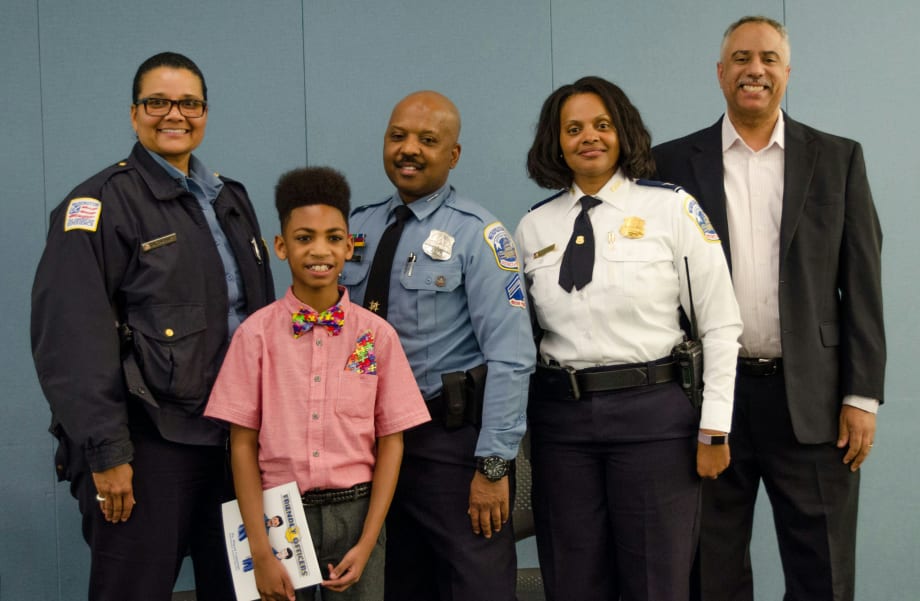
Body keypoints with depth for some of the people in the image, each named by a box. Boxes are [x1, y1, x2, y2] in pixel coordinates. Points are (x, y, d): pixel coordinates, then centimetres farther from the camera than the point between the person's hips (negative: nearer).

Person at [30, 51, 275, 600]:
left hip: (234, 435, 6)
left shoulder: (232, 200, 13)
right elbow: (73, 339, -15)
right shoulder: (102, 204, -8)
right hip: (149, 445, -6)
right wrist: (105, 452, -19)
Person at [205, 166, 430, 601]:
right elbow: (243, 445, -3)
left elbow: (390, 441, 1)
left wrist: (367, 544, -7)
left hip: (355, 512, 1)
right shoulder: (256, 333, -4)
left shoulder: (377, 335, -1)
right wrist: (260, 552, -8)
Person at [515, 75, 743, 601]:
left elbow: (720, 324, -3)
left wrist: (715, 426, -6)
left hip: (653, 412, -3)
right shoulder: (533, 227, 8)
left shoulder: (671, 209, -2)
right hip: (561, 416, 3)